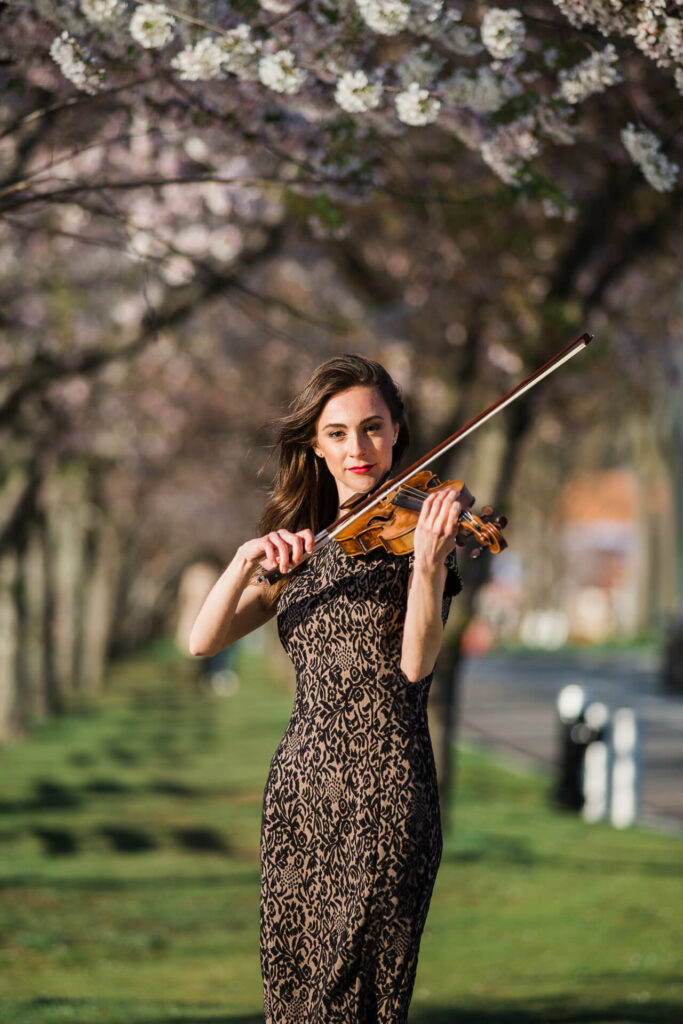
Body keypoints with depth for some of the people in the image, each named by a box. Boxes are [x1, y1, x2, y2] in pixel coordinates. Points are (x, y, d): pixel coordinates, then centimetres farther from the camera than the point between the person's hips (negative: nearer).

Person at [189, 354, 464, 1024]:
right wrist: (249, 559, -13)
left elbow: (415, 665, -17)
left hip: (382, 792, -5)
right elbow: (203, 642, 3)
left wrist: (429, 564, -32)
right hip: (300, 786, 5)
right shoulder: (301, 547, 14)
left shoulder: (413, 533, -2)